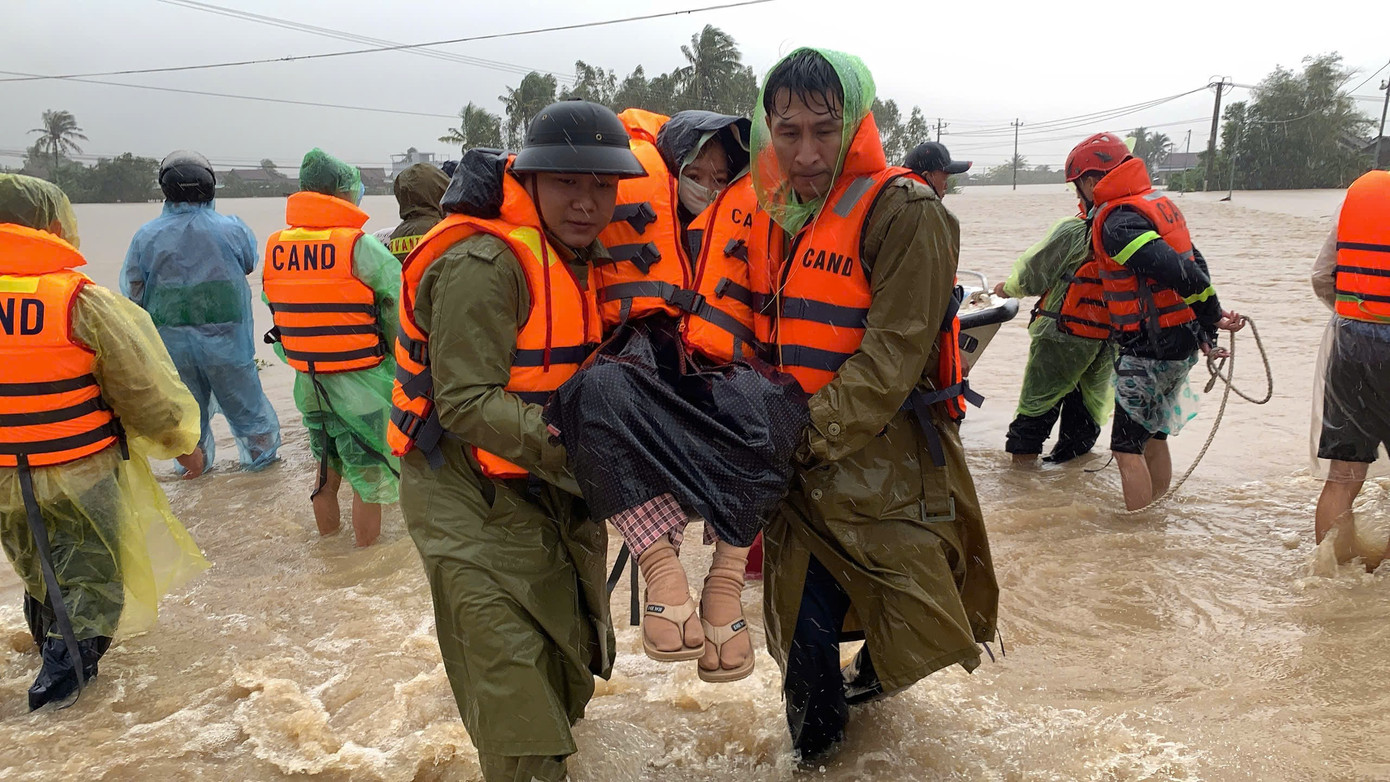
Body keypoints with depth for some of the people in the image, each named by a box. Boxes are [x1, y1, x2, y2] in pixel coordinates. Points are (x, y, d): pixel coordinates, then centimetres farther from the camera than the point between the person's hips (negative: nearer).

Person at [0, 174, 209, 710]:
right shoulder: (80, 300, -19)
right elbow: (143, 385, -13)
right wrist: (182, 441, 1)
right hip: (82, 475, -5)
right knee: (91, 573, 12)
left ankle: (53, 647, 42)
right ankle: (65, 667, 9)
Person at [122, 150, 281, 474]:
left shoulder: (146, 237, -9)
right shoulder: (232, 229, -11)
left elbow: (132, 294, -2)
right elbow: (253, 262, 9)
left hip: (172, 342, 1)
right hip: (227, 338, -1)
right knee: (244, 401, 16)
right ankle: (262, 453, 31)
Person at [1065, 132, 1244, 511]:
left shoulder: (1117, 222, -19)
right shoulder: (1157, 202, 12)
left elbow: (1176, 271, -28)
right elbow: (1194, 262, 12)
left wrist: (1212, 316, -16)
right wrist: (1206, 327, 9)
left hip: (1150, 349, -10)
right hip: (1181, 342, 10)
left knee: (1128, 447, -1)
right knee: (1153, 436, 21)